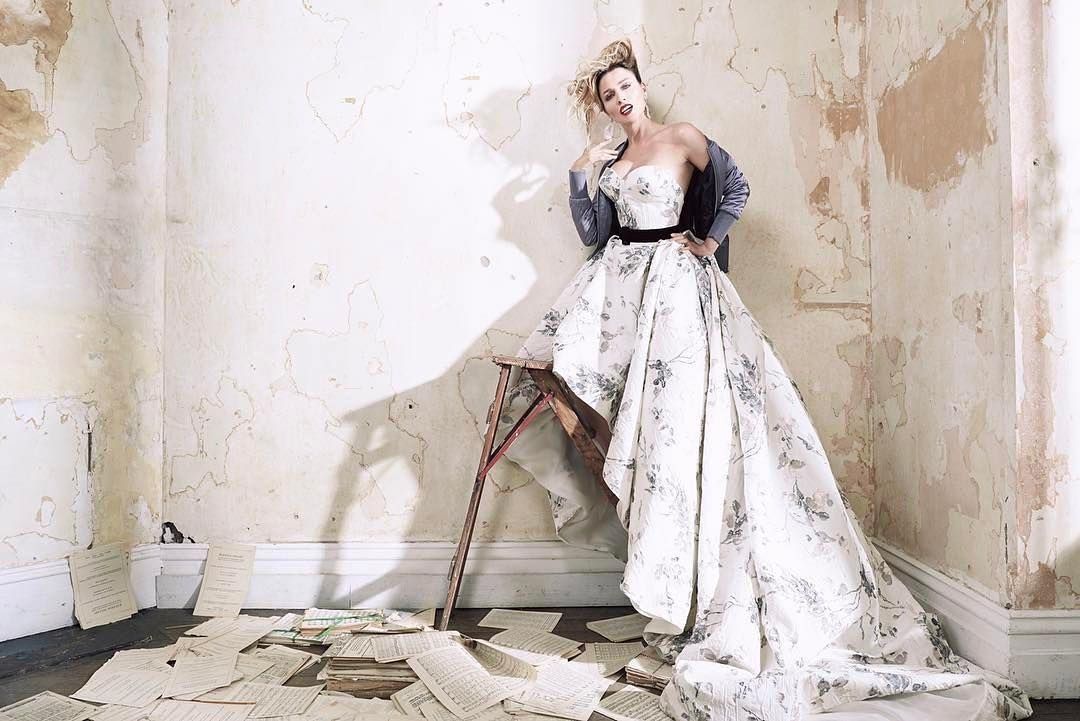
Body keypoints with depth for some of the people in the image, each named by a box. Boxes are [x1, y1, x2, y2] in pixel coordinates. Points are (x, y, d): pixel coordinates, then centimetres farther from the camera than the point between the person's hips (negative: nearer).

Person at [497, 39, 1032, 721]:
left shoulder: (681, 137, 4)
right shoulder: (611, 160, 20)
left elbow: (736, 187, -2)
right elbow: (593, 234, 13)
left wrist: (710, 240, -2)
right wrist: (580, 176, 10)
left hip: (672, 280, -7)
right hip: (616, 284, 7)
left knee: (672, 398, -13)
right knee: (555, 366, -2)